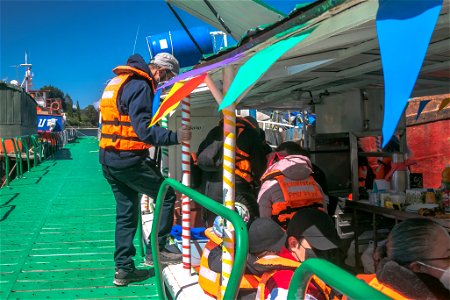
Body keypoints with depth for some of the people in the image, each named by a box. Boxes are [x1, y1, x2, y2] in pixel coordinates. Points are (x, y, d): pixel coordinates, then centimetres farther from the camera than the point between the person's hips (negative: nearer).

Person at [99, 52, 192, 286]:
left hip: (108, 158, 10)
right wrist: (175, 137, -31)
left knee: (126, 211, 15)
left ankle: (123, 269, 19)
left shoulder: (118, 81, 18)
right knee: (166, 196, 4)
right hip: (129, 159, -10)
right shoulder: (140, 86, -14)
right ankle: (156, 251, 9)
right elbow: (144, 129, -25)